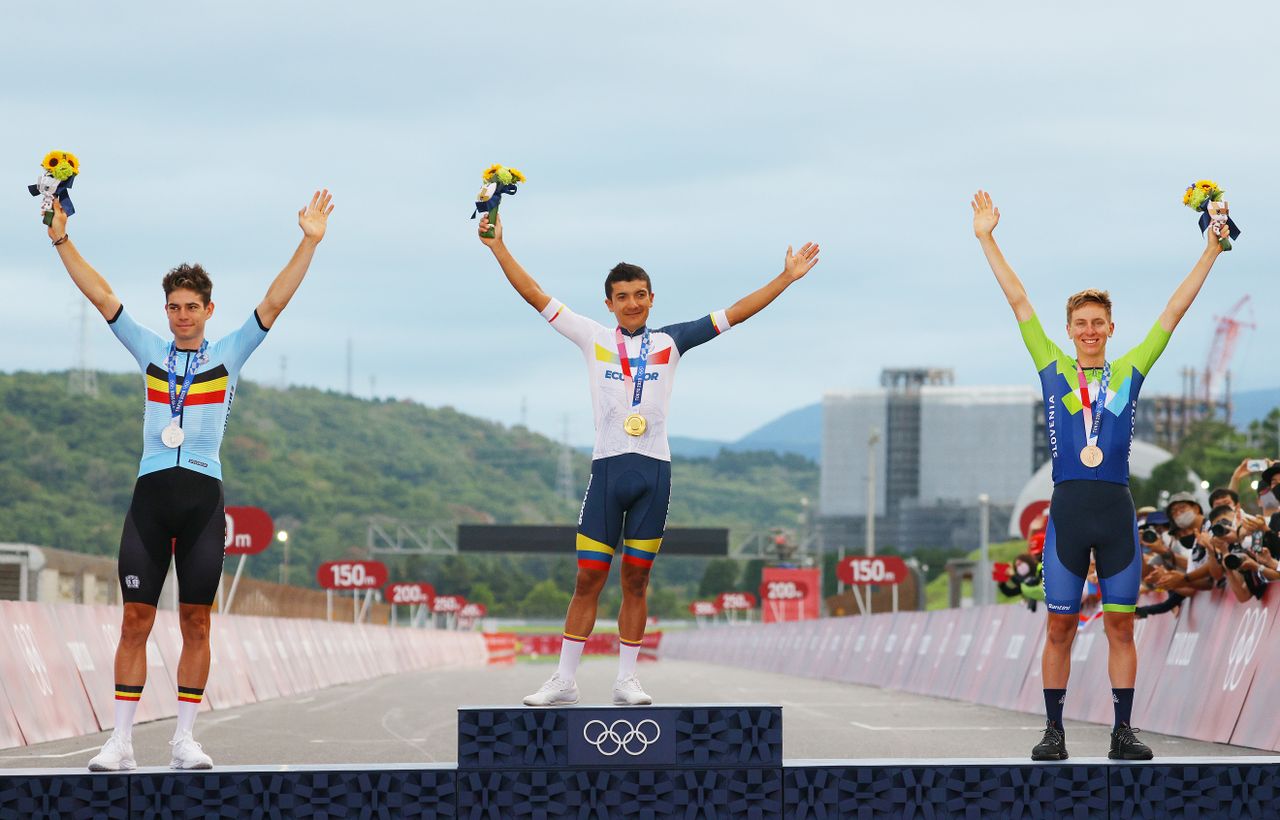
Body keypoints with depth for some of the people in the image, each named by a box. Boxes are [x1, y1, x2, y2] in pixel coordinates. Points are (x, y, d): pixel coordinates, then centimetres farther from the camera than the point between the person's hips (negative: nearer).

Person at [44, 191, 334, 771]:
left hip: (203, 497, -1)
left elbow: (274, 302, 1)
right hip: (151, 494, 1)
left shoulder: (229, 355, 8)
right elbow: (101, 296, 8)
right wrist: (61, 239, 2)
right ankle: (121, 741, -2)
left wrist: (309, 242, -6)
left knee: (196, 622, 1)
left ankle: (185, 739, 7)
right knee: (136, 619, -3)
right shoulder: (150, 352, 11)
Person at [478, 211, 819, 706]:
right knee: (588, 578, -2)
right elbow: (537, 297, 7)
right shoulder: (592, 339, 7)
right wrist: (499, 248, 4)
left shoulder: (670, 343, 9)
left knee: (636, 581, 5)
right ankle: (564, 681, 1)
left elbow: (733, 314, 10)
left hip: (654, 470, 1)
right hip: (607, 467, -1)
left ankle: (626, 680, 9)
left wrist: (787, 278, 8)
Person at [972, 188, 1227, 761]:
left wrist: (1211, 251, 11)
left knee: (1121, 626, 4)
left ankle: (1123, 732, 8)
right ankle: (1054, 732, 9)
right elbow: (1019, 302, 8)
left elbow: (1173, 312, 11)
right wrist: (986, 239, 8)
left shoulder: (1129, 372, 9)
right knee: (1059, 628, 3)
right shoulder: (1053, 369, 8)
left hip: (1117, 510, 1)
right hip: (1068, 509, -1)